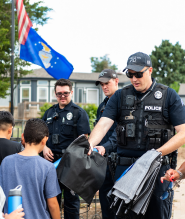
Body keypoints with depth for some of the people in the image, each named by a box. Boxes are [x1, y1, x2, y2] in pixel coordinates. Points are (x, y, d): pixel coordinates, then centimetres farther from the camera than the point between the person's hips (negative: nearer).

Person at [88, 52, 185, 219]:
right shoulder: (120, 96, 8)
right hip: (125, 167, 2)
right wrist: (90, 145, -24)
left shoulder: (168, 95, 1)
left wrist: (156, 153, -16)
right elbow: (103, 124, -4)